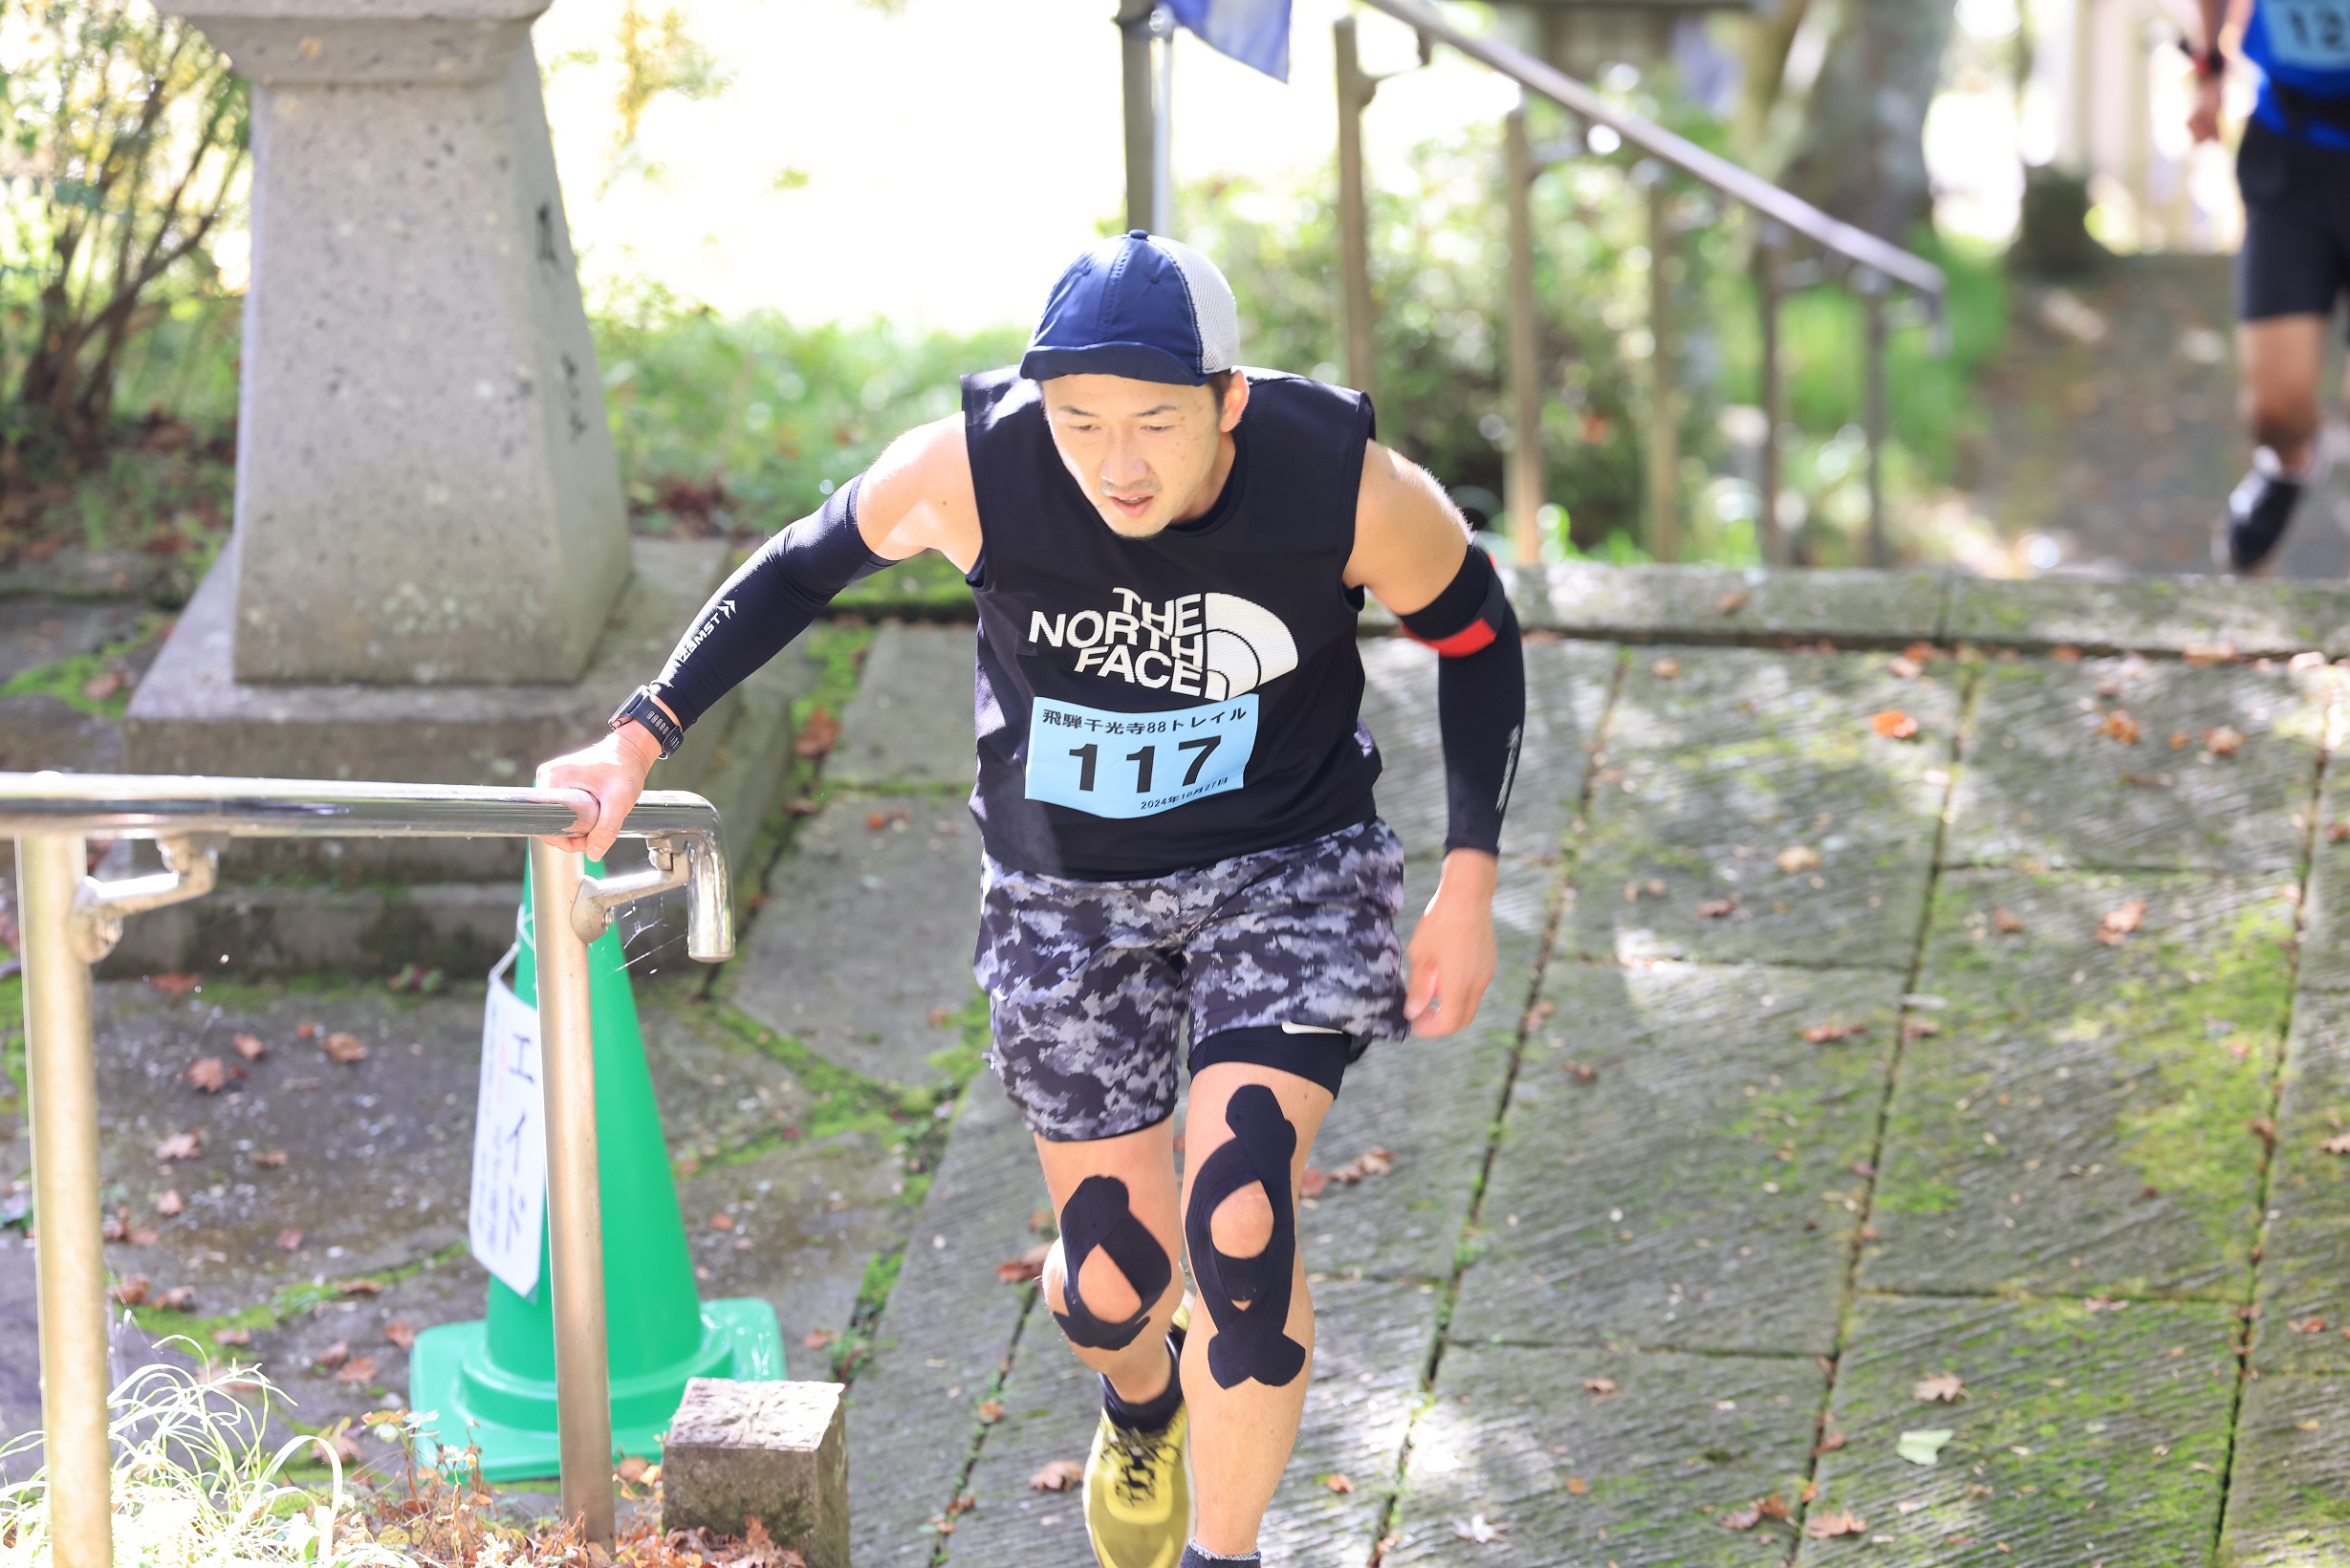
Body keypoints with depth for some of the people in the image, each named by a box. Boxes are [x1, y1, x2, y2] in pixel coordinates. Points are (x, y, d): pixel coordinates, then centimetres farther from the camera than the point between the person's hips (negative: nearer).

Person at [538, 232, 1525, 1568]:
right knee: (1112, 1280, 7)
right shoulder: (975, 471, -24)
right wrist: (639, 741, -4)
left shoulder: (1350, 492, -26)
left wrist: (1469, 887, -8)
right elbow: (807, 565, -4)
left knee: (1240, 1219, -22)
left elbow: (1477, 636, -6)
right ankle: (1143, 1404, 47)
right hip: (1069, 893, 2)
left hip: (1285, 870, -1)